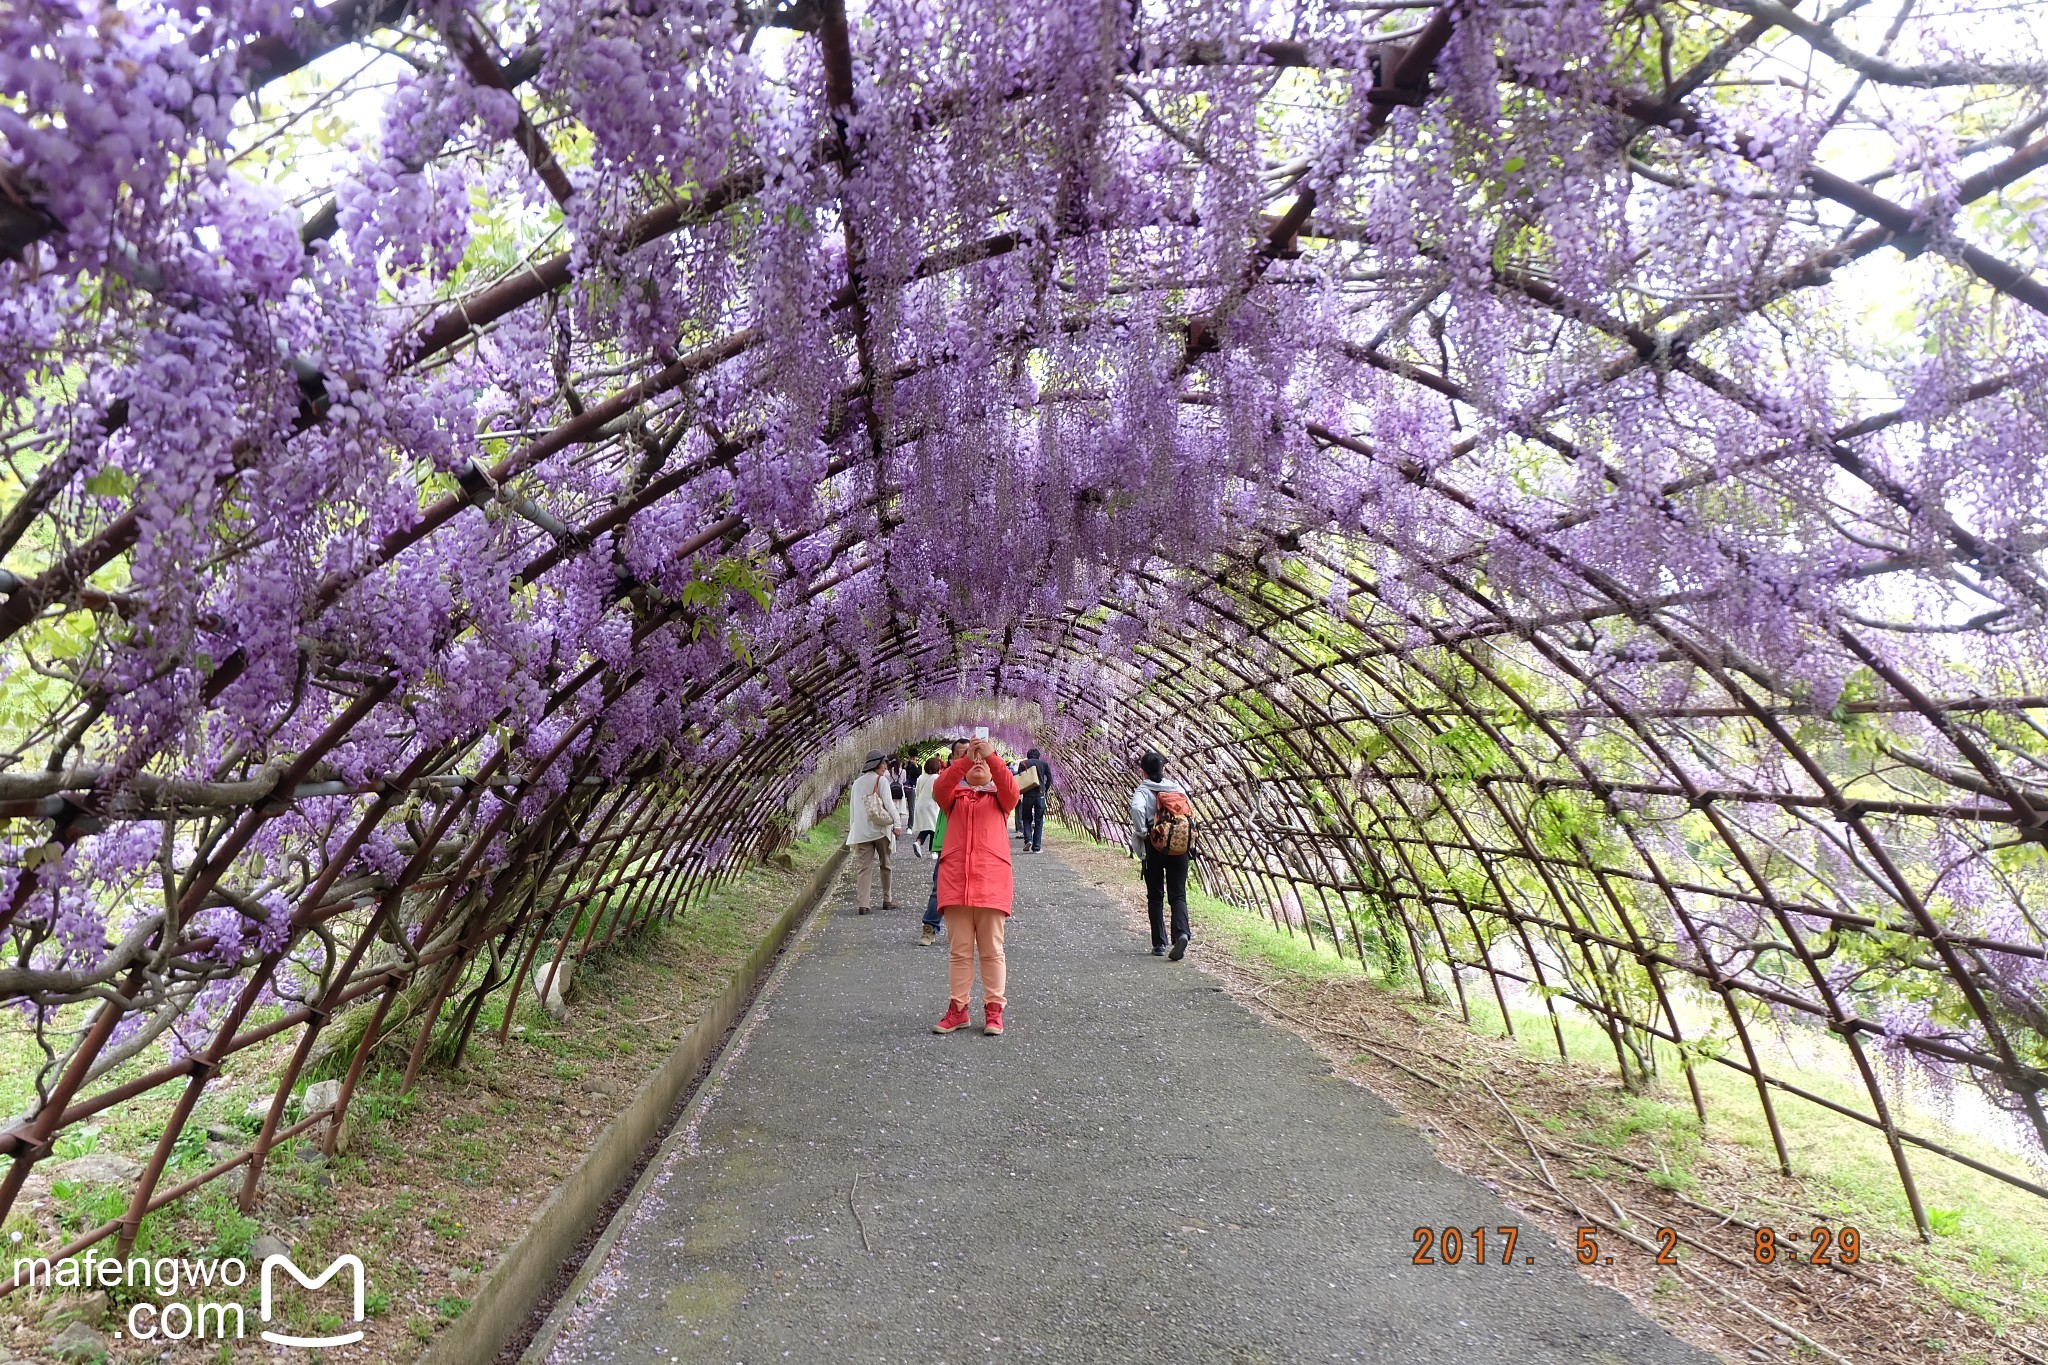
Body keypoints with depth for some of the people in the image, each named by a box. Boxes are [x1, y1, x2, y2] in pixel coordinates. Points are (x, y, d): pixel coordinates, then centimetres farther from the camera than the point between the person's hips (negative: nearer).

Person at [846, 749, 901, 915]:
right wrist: (897, 824, -12)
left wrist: (853, 829, 19)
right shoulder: (881, 780, -3)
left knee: (865, 867, -1)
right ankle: (887, 900, 18)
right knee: (885, 865, 12)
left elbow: (853, 808, 15)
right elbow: (889, 803, -11)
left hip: (861, 831, 4)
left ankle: (863, 904, -12)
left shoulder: (857, 783, 12)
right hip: (880, 828, -3)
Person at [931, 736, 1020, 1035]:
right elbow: (939, 788, -8)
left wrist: (992, 756, -20)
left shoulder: (999, 798, 13)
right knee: (960, 950, 6)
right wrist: (965, 758, -19)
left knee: (992, 950, 3)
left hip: (992, 882, -1)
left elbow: (1011, 789, -10)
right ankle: (957, 1009, 13)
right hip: (956, 881, 1)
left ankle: (994, 1010, 8)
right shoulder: (954, 797, 15)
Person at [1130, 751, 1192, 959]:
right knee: (1178, 895, 5)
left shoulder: (1143, 790, -5)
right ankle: (1181, 932, -19)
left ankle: (1159, 944, 12)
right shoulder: (1177, 787, 5)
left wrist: (1141, 831, -13)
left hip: (1154, 848, -2)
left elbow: (1137, 808, -25)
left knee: (1155, 896, 11)